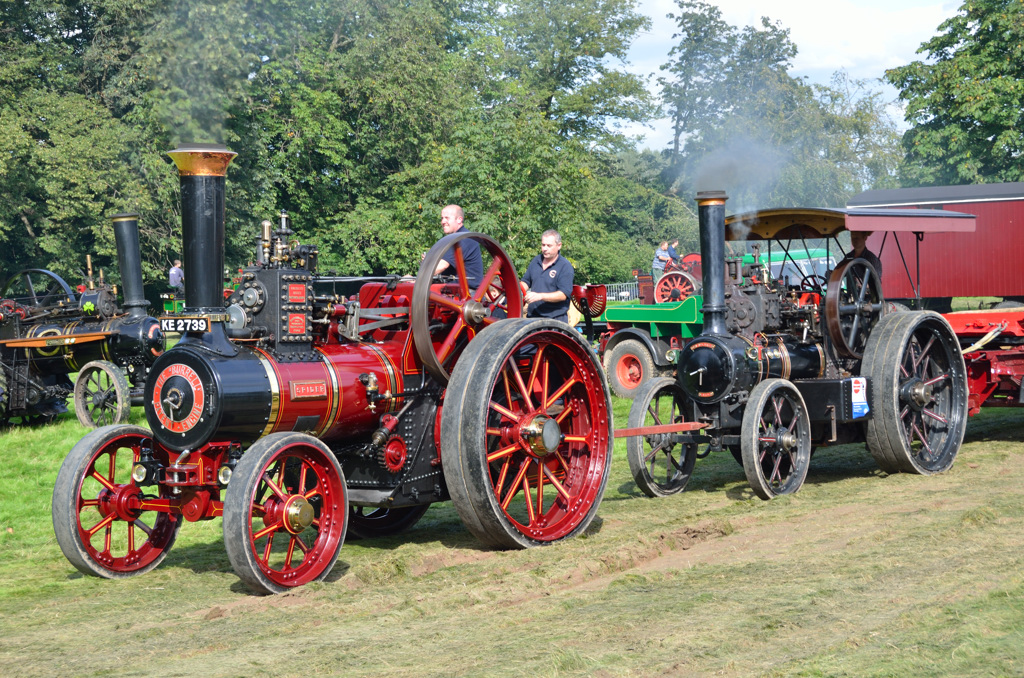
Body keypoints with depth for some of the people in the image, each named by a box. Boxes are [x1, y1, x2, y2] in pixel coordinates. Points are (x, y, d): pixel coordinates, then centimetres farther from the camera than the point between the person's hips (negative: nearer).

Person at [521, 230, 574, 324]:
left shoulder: (565, 266, -8)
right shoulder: (536, 261, 13)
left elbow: (563, 294, -16)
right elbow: (526, 281, 22)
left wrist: (540, 296, -26)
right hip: (532, 316, 5)